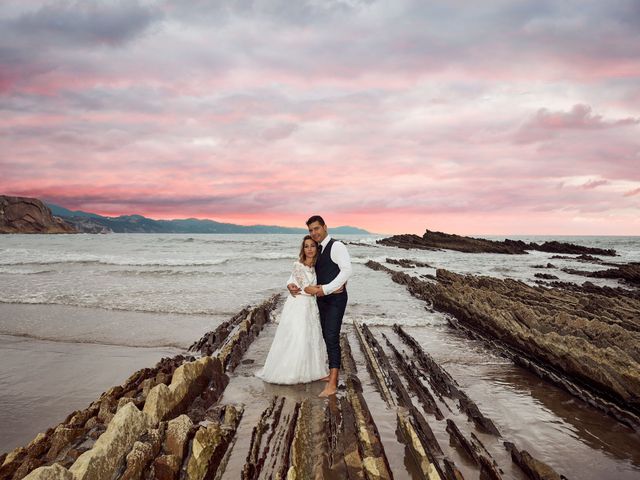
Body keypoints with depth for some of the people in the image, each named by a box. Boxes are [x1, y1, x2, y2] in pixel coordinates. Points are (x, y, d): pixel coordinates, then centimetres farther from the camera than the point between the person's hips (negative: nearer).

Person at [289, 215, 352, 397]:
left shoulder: (336, 246, -12)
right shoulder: (316, 251, 13)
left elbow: (347, 270, -22)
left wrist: (323, 289, -25)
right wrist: (293, 285, -7)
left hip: (336, 299, -8)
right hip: (322, 299, 8)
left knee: (332, 337, -11)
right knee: (327, 336, 15)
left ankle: (332, 384, -8)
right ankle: (334, 371, 29)